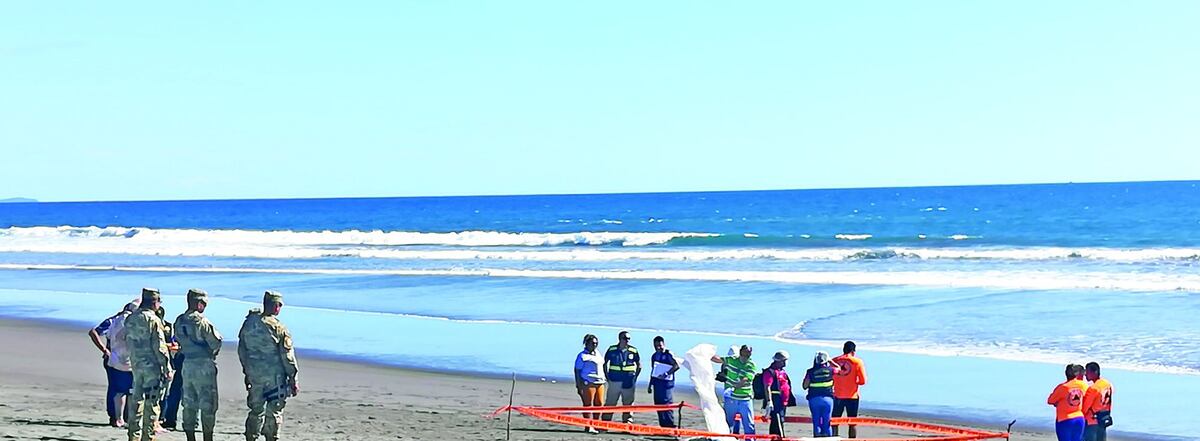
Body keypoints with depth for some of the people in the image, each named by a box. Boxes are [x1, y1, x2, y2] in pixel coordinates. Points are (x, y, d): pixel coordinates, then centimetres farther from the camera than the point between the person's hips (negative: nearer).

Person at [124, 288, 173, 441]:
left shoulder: (130, 319, 6)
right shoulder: (153, 320, -15)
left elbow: (127, 341, 14)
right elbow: (160, 347, -16)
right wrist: (167, 368, -11)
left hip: (136, 364, 7)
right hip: (152, 365, -7)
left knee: (136, 400, 14)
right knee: (151, 403, -1)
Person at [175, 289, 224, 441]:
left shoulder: (179, 321, 5)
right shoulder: (201, 321, -16)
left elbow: (180, 341, 12)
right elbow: (216, 343, -13)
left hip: (187, 366, 7)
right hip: (204, 367, -7)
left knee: (189, 405, 11)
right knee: (208, 406, 1)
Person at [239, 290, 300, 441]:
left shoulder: (248, 323, 2)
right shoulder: (277, 327, -14)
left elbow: (241, 351, 11)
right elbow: (287, 355, -11)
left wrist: (247, 370, 22)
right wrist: (293, 378, -5)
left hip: (254, 376, 5)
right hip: (275, 376, -5)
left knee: (256, 411, 16)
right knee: (274, 412, 5)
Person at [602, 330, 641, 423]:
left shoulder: (633, 351, 3)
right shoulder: (612, 350, 1)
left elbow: (639, 365, 15)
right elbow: (604, 363, 13)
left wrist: (635, 377, 5)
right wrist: (607, 377, 7)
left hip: (628, 383, 1)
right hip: (614, 381, -1)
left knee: (628, 404, 5)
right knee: (609, 403, 2)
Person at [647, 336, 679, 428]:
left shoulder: (668, 354, -6)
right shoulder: (654, 356, 14)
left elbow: (677, 365, -16)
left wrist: (666, 374, -22)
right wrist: (650, 385, 23)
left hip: (667, 383, -7)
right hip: (657, 383, 7)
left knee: (667, 403, -12)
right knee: (658, 404, 6)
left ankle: (670, 425, -10)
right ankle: (663, 425, 12)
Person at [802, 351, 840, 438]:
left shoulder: (811, 372, -3)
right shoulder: (830, 370, 0)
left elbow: (804, 386, -3)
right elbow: (839, 369, 22)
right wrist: (831, 362, 27)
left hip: (814, 399, 0)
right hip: (827, 398, 0)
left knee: (816, 422, 5)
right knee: (827, 422, 5)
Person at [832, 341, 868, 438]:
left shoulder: (834, 361, 2)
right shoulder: (857, 362, -6)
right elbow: (863, 381, -8)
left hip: (837, 396, 2)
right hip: (852, 397, -2)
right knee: (852, 423, 5)